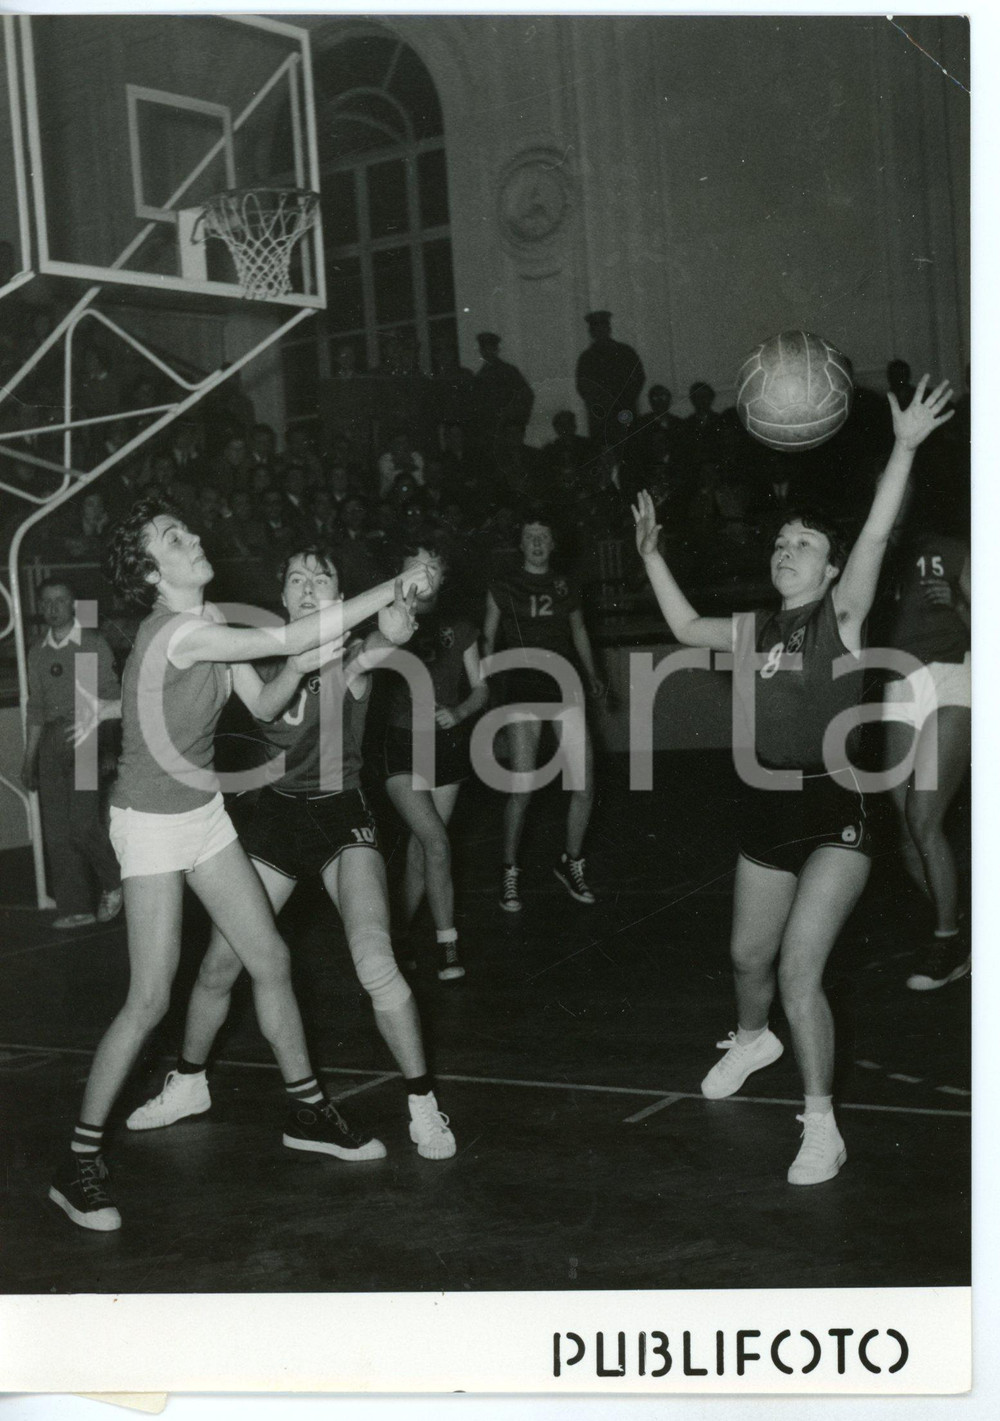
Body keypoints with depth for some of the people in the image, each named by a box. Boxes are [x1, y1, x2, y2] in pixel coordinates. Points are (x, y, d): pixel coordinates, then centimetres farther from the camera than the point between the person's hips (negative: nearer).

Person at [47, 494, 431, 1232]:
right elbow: (293, 637, -29)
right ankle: (81, 1161, 6)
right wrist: (393, 589, -23)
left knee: (271, 960, 11)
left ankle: (307, 1110, 27)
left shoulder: (212, 620, 2)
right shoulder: (178, 633, -26)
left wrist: (300, 666, -14)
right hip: (152, 821, -9)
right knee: (151, 998, -8)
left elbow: (264, 703, 6)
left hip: (204, 810, 9)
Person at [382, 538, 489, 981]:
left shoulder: (459, 629, 9)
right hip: (403, 745, -3)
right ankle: (446, 943, -5)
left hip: (448, 744, 3)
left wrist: (459, 713, -9)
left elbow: (480, 689, 11)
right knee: (436, 841, -15)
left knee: (421, 848, 9)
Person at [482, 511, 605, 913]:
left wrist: (591, 674, 15)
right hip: (523, 691, -3)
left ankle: (571, 864, 18)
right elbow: (489, 638, 6)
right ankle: (510, 872, 11)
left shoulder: (567, 585, 12)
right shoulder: (503, 586, 4)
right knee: (522, 788, -7)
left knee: (584, 785, -2)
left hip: (565, 688, 3)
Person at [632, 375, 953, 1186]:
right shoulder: (758, 629, 10)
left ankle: (822, 1127, 0)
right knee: (750, 955, 22)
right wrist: (652, 557, 21)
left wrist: (905, 449, -30)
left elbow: (876, 538, -20)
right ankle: (752, 1039, 53)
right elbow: (687, 629, 25)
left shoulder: (842, 615, -5)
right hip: (767, 809, 6)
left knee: (799, 972, -13)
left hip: (834, 810, -6)